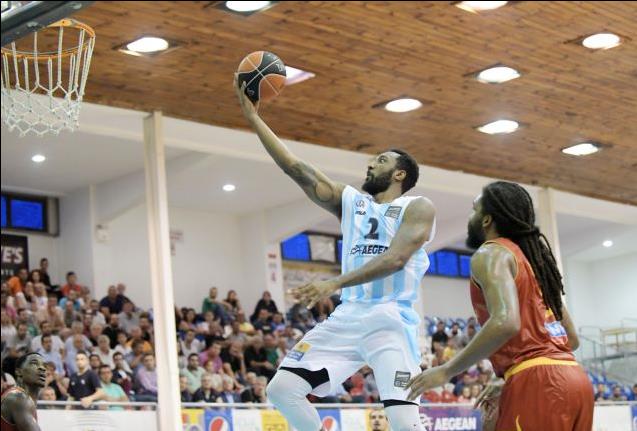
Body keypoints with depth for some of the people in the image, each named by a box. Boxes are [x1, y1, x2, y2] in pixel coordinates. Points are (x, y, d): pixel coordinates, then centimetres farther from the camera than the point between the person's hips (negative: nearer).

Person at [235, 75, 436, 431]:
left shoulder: (418, 207, 0)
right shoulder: (349, 200, 18)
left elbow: (396, 258, -16)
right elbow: (297, 169, 11)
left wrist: (335, 284, -27)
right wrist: (253, 117, 6)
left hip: (391, 320, -6)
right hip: (347, 317, 6)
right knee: (282, 389, -1)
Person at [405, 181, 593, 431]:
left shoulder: (491, 254, -2)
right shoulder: (532, 256, 24)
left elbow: (506, 322, -21)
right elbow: (571, 339, 26)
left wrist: (447, 371, -13)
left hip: (539, 383, -9)